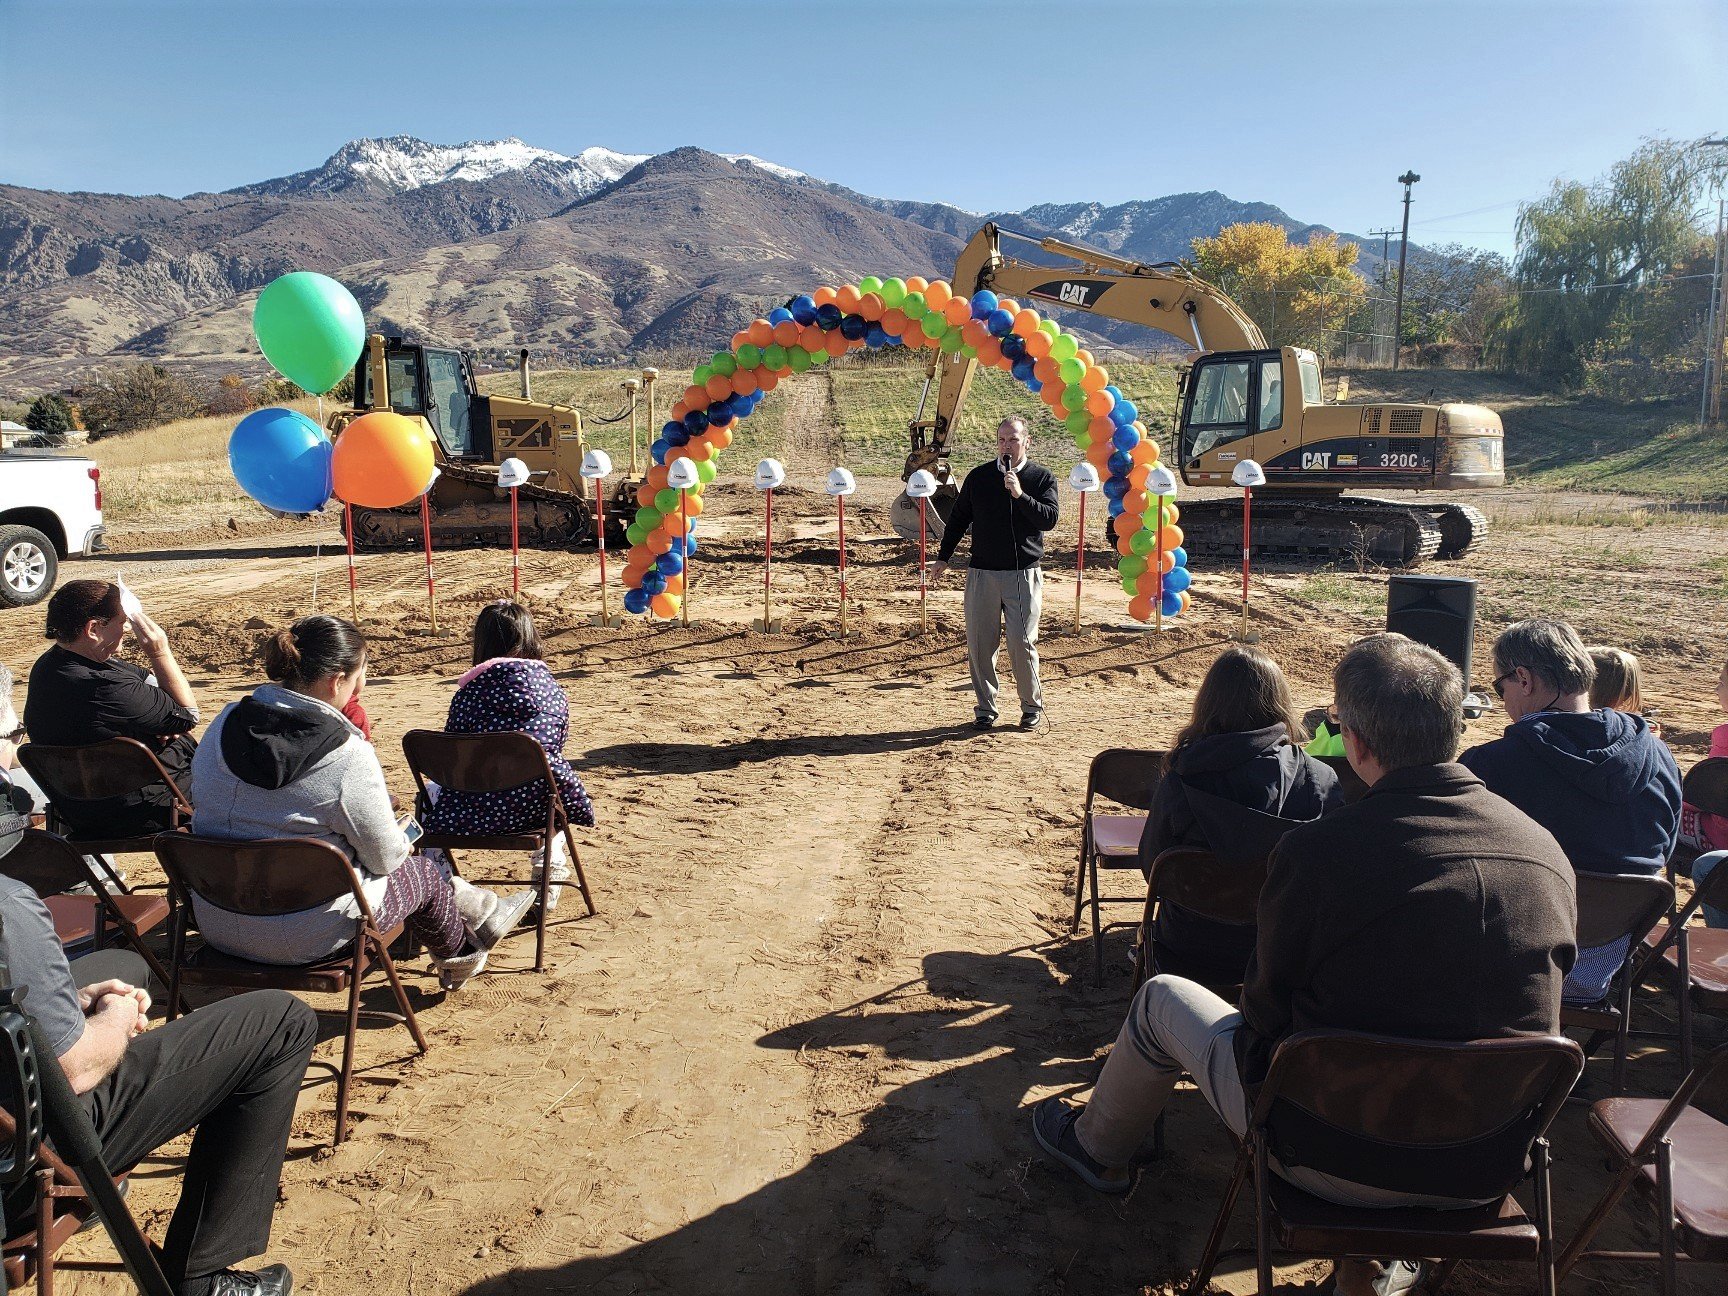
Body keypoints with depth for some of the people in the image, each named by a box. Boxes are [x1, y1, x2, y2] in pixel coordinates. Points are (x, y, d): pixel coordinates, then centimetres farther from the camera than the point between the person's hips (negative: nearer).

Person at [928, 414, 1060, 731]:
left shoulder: (1042, 478, 3)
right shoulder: (979, 476, 8)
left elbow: (1049, 519, -9)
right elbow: (958, 518, 16)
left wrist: (1020, 494, -19)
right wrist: (943, 557, 16)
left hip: (1024, 574, -2)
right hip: (982, 572, 2)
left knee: (1022, 642, -6)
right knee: (979, 643, 3)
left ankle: (1032, 705, 13)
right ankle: (985, 708, 16)